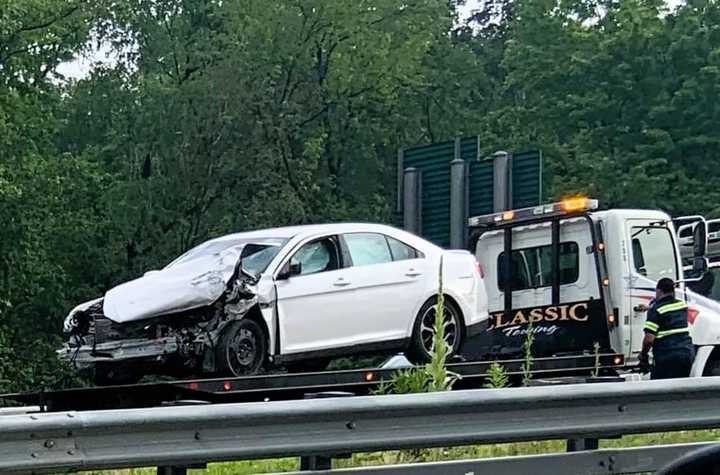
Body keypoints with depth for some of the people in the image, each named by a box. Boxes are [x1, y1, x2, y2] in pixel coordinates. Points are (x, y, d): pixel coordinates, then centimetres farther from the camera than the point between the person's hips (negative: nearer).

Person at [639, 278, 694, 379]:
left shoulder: (655, 310, -9)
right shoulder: (682, 305, 12)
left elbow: (649, 339, -16)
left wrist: (643, 355, 3)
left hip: (667, 357, -7)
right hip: (687, 353, 7)